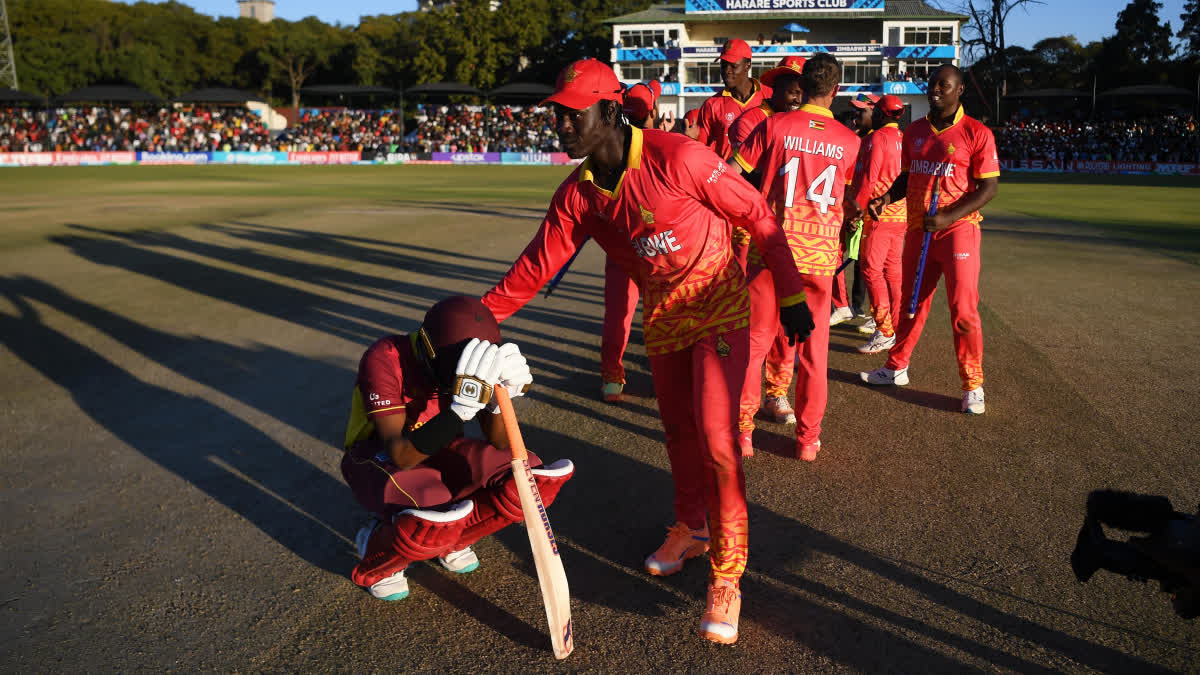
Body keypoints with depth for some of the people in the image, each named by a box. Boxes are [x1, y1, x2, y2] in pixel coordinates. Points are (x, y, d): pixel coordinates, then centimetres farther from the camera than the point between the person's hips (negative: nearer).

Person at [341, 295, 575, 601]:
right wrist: (459, 410, -47)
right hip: (378, 458, -5)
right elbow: (401, 456, -35)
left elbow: (501, 444, -11)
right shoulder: (385, 359, -29)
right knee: (435, 522, -38)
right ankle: (377, 558, -2)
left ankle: (451, 539, 4)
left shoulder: (475, 367, -14)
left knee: (534, 477, -18)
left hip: (441, 453, 5)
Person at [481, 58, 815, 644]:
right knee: (677, 429, 15)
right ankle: (690, 527, 39)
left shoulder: (676, 157, -23)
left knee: (715, 435, -12)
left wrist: (789, 295, -14)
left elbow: (757, 215, -16)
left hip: (718, 305, -5)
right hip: (660, 313, 6)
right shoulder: (577, 193, -5)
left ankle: (726, 577, 2)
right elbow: (536, 265, -1)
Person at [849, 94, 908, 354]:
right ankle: (898, 327, 21)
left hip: (878, 214, -8)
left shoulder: (877, 138, -10)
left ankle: (885, 332, -8)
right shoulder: (905, 139, 13)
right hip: (901, 214, 8)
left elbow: (868, 179, -15)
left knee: (872, 270, -6)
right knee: (892, 270, 14)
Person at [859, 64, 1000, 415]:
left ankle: (973, 386, 6)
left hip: (958, 229, -5)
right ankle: (897, 367, 30)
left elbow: (990, 186, -9)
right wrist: (886, 197, -1)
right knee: (911, 302, 15)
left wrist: (947, 218, -21)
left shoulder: (976, 133, -7)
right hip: (917, 229, 5)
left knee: (963, 310, -6)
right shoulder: (914, 131, 11)